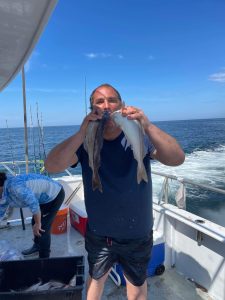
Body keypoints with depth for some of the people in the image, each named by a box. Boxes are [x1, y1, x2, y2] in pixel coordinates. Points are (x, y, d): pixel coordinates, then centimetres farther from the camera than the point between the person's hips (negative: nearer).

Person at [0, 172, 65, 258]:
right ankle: (37, 246, 41)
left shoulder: (14, 187, -31)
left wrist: (38, 223, -22)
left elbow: (34, 203, -34)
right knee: (35, 222, 18)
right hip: (45, 196, 9)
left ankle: (44, 257, 12)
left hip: (54, 194, -9)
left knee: (42, 227, -5)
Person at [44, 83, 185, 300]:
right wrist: (81, 133, -35)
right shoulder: (85, 142, -11)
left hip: (138, 235, -1)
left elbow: (177, 159, -26)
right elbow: (51, 166, -23)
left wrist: (148, 127, -40)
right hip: (98, 235, 2)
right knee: (96, 280, 29)